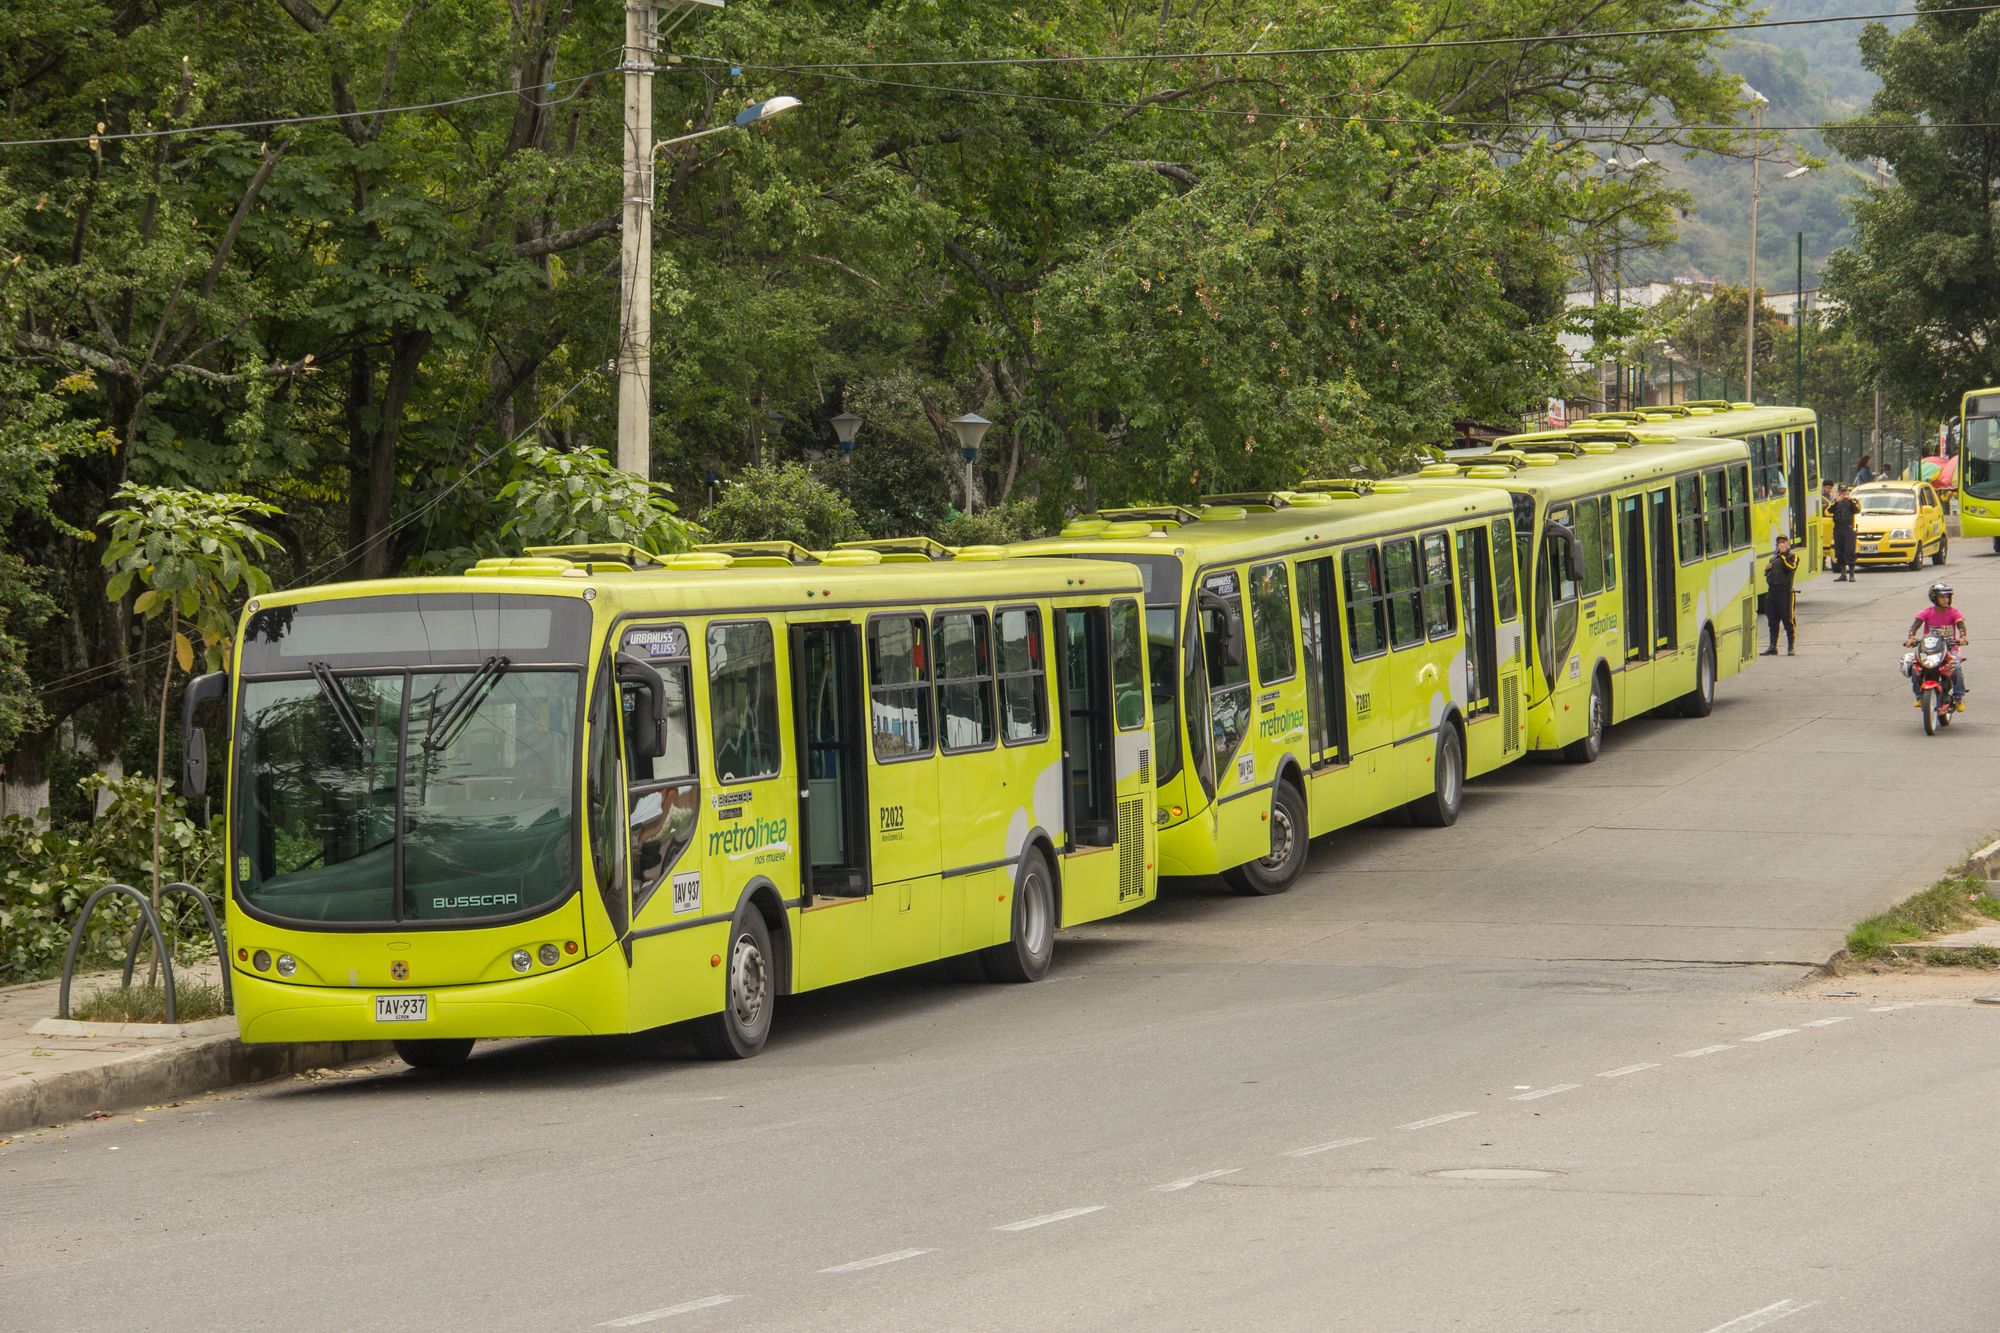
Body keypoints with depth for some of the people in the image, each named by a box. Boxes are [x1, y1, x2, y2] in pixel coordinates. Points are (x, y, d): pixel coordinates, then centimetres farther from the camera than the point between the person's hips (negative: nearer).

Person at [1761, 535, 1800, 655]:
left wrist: (1783, 556, -18)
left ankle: (1791, 647, 3)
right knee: (1772, 621, 9)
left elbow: (1791, 567, -18)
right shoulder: (1773, 557, 20)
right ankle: (1773, 647, 15)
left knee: (1788, 620, -2)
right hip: (1772, 590, 7)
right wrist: (1767, 569, 7)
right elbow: (1767, 573, 29)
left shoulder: (1792, 556, 1)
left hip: (1785, 591, -7)